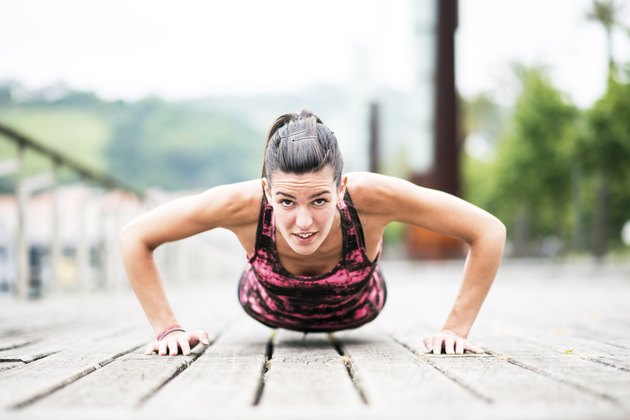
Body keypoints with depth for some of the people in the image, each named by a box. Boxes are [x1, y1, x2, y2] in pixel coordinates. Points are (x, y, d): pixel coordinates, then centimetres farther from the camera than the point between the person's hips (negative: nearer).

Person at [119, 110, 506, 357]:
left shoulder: (370, 197, -46)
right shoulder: (244, 205, -45)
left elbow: (490, 231, -36)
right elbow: (135, 237, -30)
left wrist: (456, 329, -36)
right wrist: (168, 328, -32)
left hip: (355, 309, 1)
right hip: (271, 308, 0)